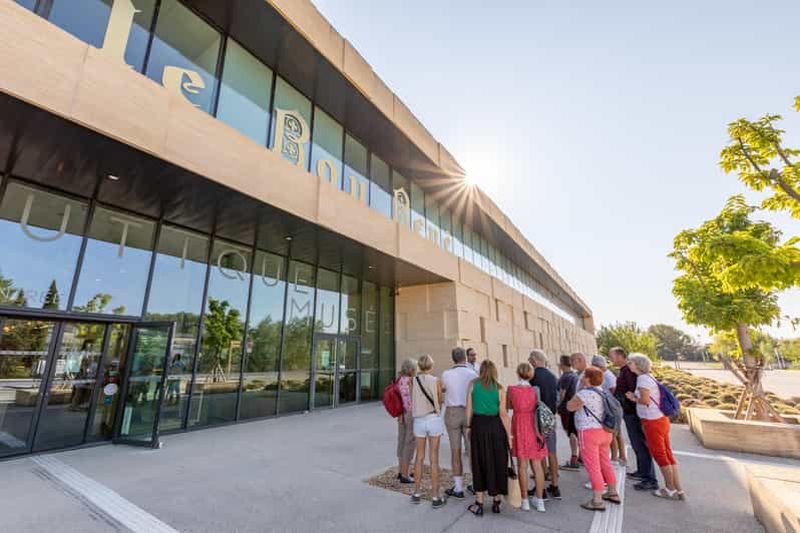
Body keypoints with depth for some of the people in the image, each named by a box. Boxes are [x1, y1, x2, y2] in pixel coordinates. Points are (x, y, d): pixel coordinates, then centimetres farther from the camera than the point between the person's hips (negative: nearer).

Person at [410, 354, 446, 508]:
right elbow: (439, 402, 1)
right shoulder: (436, 381, -9)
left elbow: (412, 403, 3)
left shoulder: (413, 381, -4)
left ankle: (416, 494, 26)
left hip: (419, 420, 2)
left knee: (420, 457, 16)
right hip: (434, 419, -2)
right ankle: (435, 497, 16)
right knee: (434, 458, 7)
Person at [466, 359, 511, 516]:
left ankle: (479, 504, 18)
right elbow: (503, 414, -7)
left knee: (479, 462, 11)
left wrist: (469, 426, 8)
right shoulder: (500, 388, -3)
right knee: (497, 462, 15)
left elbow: (469, 409, -2)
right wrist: (509, 434, 0)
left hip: (478, 424, 0)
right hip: (496, 426, 0)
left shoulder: (473, 384, -2)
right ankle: (496, 501, 28)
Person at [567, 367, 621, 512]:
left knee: (593, 466, 0)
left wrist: (577, 393, 0)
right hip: (605, 431, 9)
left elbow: (570, 407, -9)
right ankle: (613, 493, 36)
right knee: (605, 463, 22)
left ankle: (597, 501, 5)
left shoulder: (584, 393, -19)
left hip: (589, 432, -8)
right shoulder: (602, 391, 7)